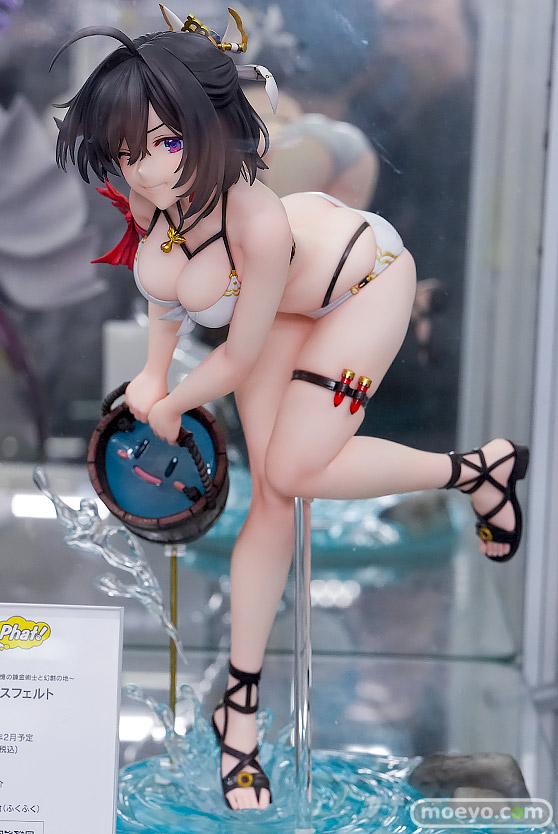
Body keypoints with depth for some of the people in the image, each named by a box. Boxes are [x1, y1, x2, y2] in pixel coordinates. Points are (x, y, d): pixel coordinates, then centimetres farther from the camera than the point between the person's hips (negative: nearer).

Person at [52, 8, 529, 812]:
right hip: (283, 297, 6)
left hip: (365, 275, -5)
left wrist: (168, 405, -8)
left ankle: (479, 468, 6)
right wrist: (153, 374, 2)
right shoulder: (147, 197, -23)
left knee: (292, 473, -15)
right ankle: (241, 702, 10)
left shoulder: (256, 223, -42)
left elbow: (238, 360, -25)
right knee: (270, 497, 1)